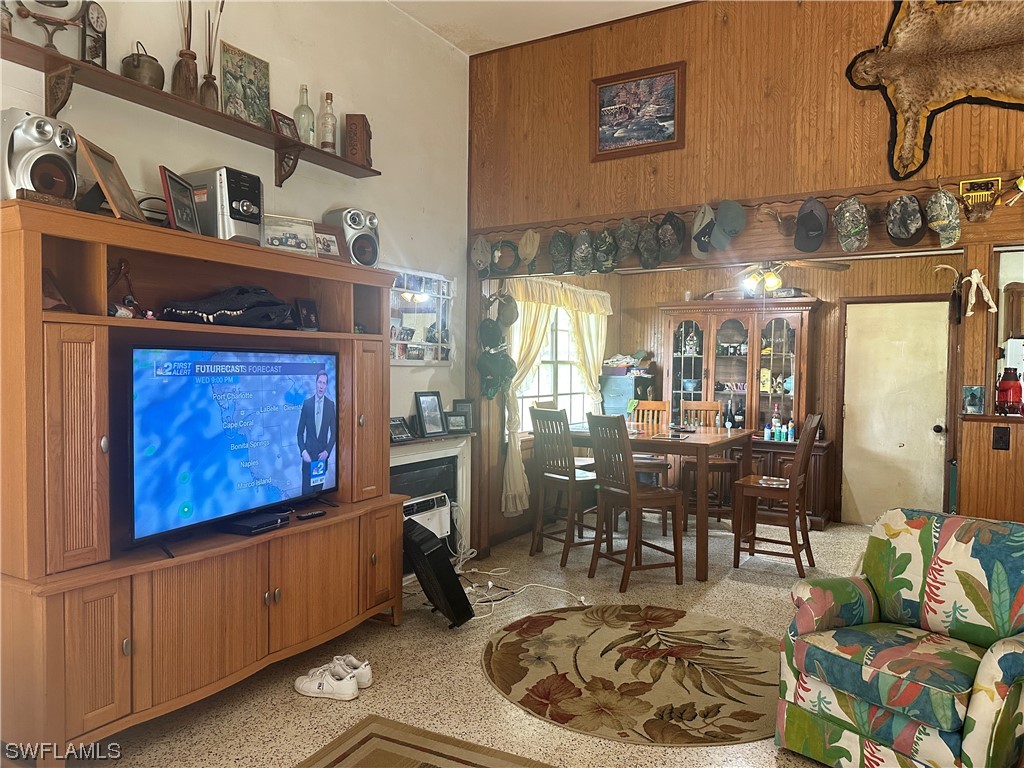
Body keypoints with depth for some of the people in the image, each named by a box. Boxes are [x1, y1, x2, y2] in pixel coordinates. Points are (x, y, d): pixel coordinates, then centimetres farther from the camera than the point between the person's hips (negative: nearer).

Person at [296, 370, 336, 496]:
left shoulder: (331, 405, 1)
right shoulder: (307, 404, 0)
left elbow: (334, 432, 5)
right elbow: (300, 432, 3)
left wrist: (327, 451, -6)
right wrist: (303, 452, -8)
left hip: (322, 454, 0)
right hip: (308, 453, 0)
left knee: (318, 489, 5)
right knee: (306, 489, -2)